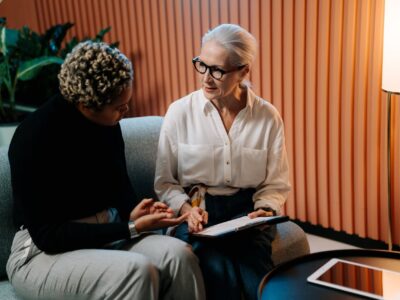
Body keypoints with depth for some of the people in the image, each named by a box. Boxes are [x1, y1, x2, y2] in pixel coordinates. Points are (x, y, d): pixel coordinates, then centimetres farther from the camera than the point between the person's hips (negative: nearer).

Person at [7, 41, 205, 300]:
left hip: (104, 235, 6)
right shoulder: (35, 137, -20)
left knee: (179, 254, -22)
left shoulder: (107, 123, -1)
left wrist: (134, 214, -12)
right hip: (44, 253, -5)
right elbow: (47, 235, -20)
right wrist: (132, 228, -24)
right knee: (137, 270, -33)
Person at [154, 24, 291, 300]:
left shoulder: (268, 117, 1)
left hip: (246, 210, 1)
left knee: (256, 274, -29)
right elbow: (165, 182, 3)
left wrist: (266, 210, -12)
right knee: (220, 274, -30)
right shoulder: (180, 112, -2)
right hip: (196, 210, 0)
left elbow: (276, 184, 8)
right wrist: (185, 208, -15)